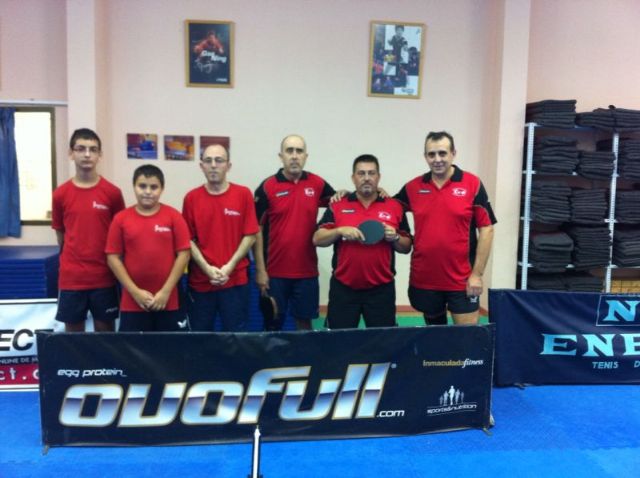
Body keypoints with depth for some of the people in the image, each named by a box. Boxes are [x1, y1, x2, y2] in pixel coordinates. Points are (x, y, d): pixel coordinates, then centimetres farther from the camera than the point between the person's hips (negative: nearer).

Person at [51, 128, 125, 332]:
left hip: (104, 277, -1)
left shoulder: (113, 193, -4)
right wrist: (73, 259, 11)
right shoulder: (60, 194, 0)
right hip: (70, 277, 1)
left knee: (105, 329, 10)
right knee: (73, 331, 11)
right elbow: (60, 233, 10)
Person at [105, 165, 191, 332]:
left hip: (168, 301, -1)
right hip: (132, 302, 1)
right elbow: (113, 257, 0)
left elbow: (183, 254, -4)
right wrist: (135, 291, -7)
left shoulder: (173, 216, -2)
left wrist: (166, 291, -9)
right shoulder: (121, 219, 0)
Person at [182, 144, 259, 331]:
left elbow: (250, 235, -3)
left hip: (235, 280, -1)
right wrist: (207, 268, -11)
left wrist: (230, 266, -12)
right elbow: (188, 239, 1)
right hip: (200, 281, 2)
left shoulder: (243, 194, -1)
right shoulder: (191, 198, 2)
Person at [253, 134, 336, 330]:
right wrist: (260, 270, -7)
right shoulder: (267, 187, -6)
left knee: (304, 321, 13)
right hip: (275, 271, -2)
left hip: (307, 270, 2)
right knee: (273, 323, 11)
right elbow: (257, 230, -4)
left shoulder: (317, 184, 1)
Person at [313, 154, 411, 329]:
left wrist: (395, 238, -12)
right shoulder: (337, 206, 3)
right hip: (343, 287, 0)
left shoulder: (395, 207, 5)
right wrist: (340, 231, -17)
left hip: (381, 288, 0)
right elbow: (317, 239, -1)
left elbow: (406, 247, 9)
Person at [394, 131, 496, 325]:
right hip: (423, 279, 3)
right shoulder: (412, 187, 3)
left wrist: (477, 273, -9)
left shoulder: (473, 184, -5)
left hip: (462, 280, -3)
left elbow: (486, 229, -6)